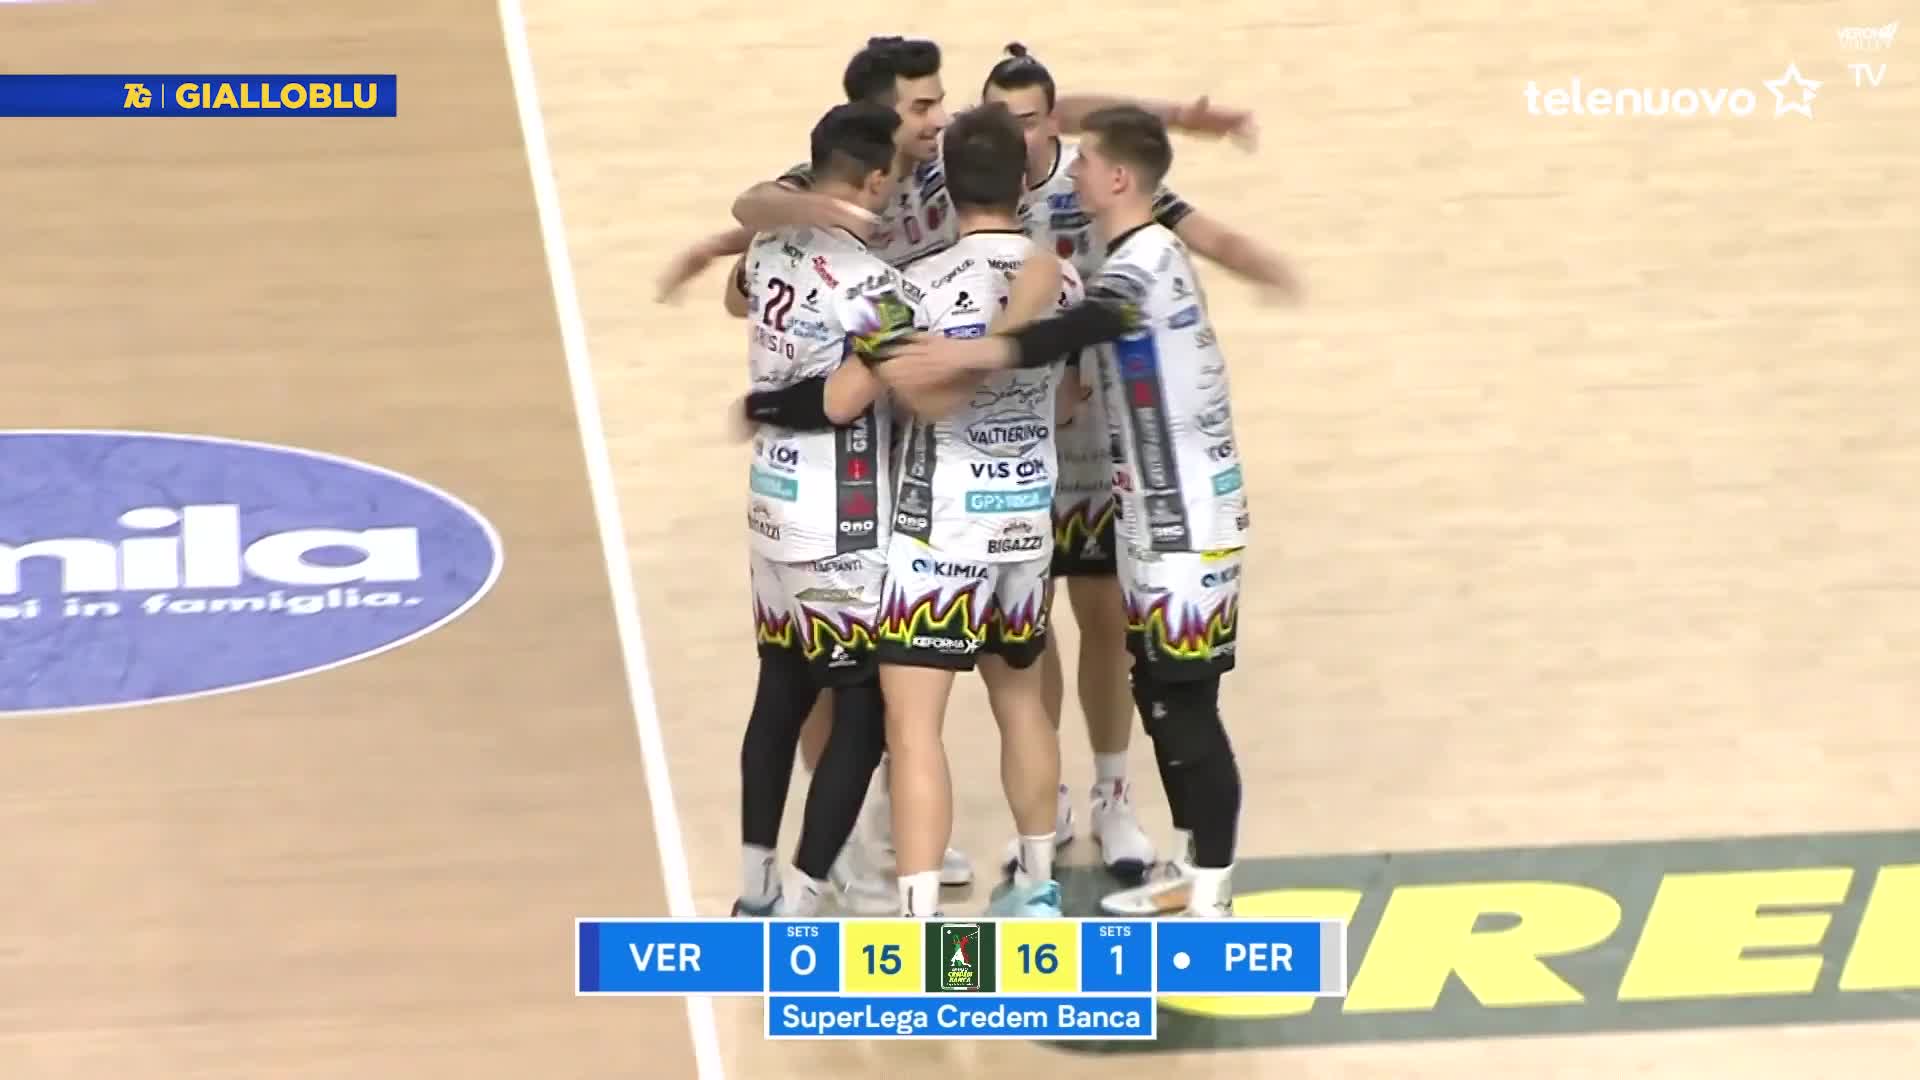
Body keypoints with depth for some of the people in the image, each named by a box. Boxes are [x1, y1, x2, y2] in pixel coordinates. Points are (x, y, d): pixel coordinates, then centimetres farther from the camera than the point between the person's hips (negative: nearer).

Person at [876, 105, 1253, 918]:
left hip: (1186, 522, -10)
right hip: (1157, 515, 10)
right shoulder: (1144, 254, 10)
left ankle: (1211, 903, 2)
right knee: (1158, 694, 17)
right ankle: (1187, 870, 28)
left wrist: (961, 356, -55)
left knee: (1187, 707, -4)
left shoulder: (1145, 262, -22)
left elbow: (1073, 332, -42)